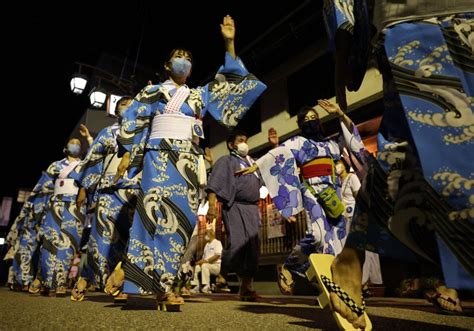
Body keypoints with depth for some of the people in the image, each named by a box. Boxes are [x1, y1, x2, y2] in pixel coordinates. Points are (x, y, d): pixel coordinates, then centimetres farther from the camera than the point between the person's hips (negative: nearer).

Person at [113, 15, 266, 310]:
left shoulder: (201, 94, 21)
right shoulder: (152, 92, 16)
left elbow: (233, 81, 19)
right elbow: (132, 123, 11)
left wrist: (229, 44, 12)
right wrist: (127, 154, 0)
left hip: (189, 162, 3)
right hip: (160, 156, -3)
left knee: (182, 218, -6)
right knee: (161, 212, -18)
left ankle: (161, 285, 0)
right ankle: (162, 285, -15)